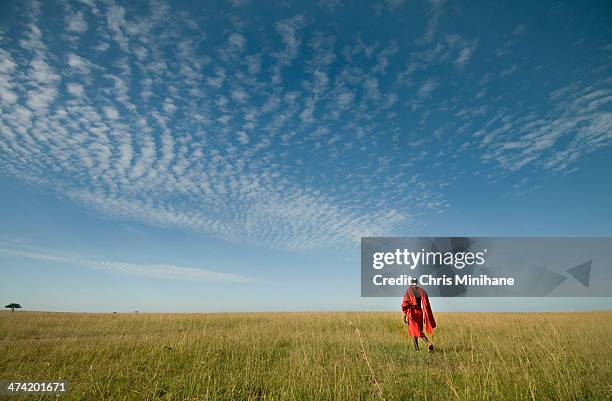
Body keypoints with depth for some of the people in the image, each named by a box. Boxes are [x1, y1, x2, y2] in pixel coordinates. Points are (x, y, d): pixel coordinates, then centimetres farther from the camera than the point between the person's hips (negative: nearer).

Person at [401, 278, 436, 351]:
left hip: (412, 313, -4)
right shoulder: (422, 291, 4)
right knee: (419, 331, 16)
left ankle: (416, 349, 8)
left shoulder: (408, 291, -7)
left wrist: (405, 315, -8)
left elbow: (405, 304, -12)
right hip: (420, 312, 4)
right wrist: (427, 317, 9)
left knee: (414, 331, 8)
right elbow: (426, 305, 3)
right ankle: (429, 343, -5)